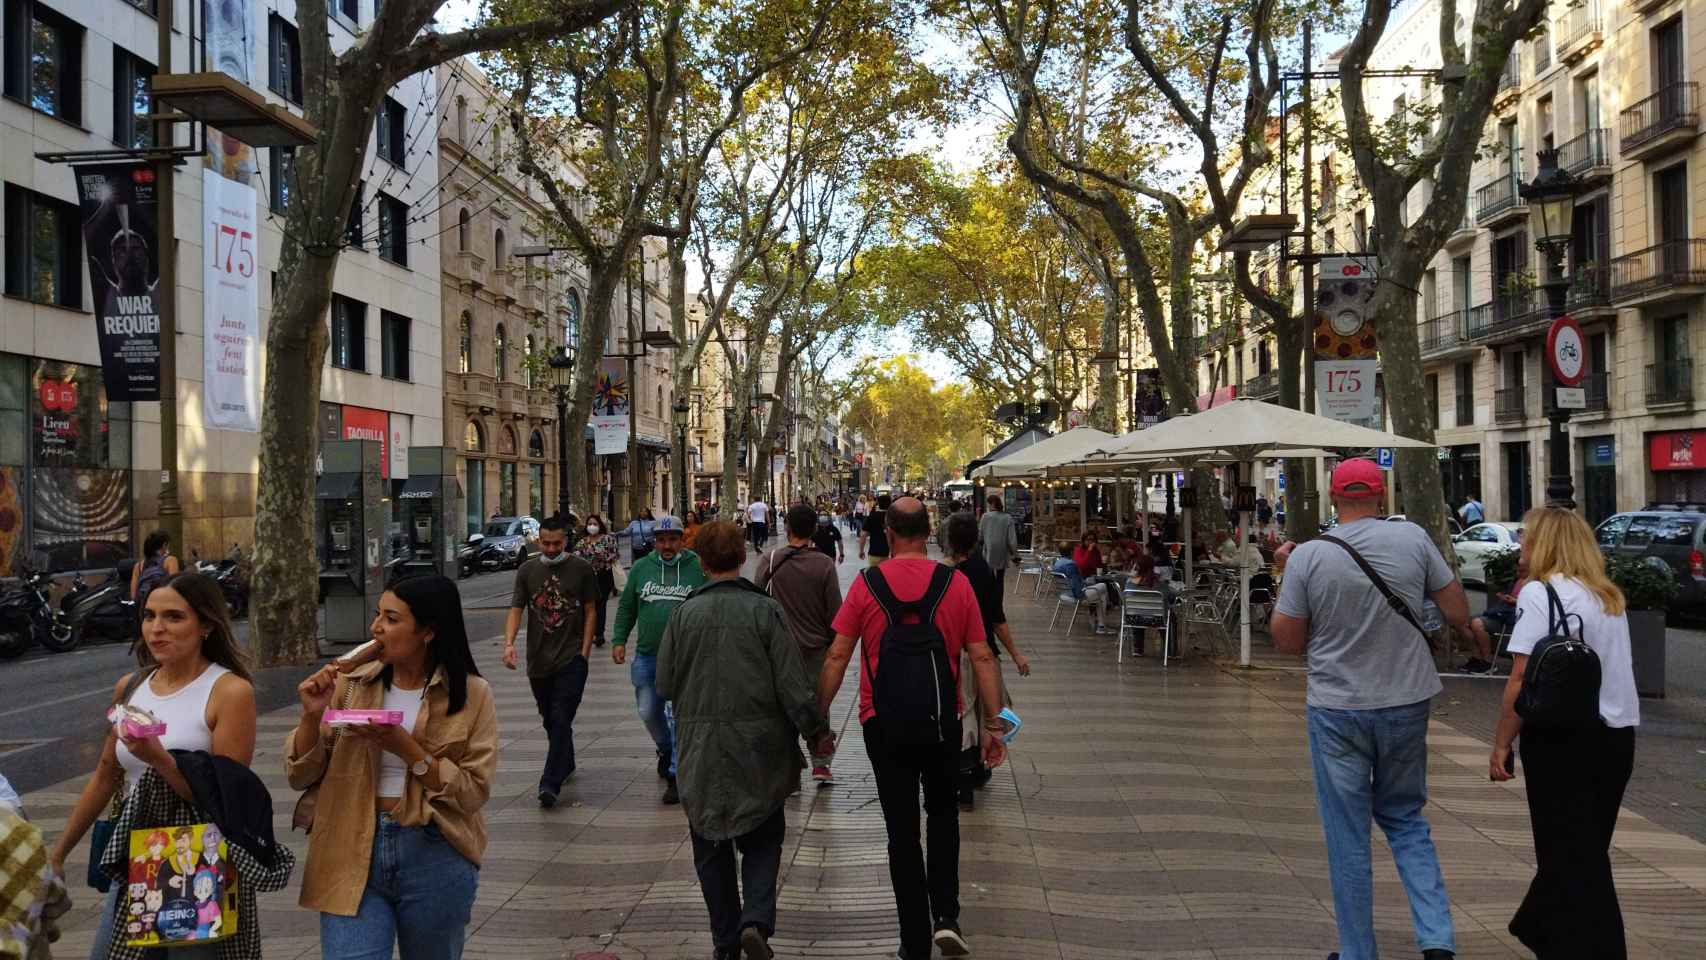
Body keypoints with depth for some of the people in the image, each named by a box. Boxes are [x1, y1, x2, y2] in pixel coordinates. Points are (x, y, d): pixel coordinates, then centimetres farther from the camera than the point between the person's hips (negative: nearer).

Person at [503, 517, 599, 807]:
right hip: (538, 659, 4)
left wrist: (584, 651, -4)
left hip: (571, 659, -4)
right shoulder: (527, 570, 6)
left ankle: (550, 783, -13)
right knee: (549, 719, 17)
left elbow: (590, 612, 3)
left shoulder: (582, 569, -1)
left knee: (561, 719, -11)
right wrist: (509, 643, -15)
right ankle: (566, 764, 38)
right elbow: (516, 609, 1)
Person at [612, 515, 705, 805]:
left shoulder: (698, 568, -2)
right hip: (647, 655, 4)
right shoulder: (641, 567, 7)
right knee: (648, 712, 14)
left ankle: (676, 775, 1)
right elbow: (626, 607, 14)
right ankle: (666, 749, 43)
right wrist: (619, 640, 7)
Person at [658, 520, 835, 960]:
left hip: (700, 748, 2)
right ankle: (756, 920, -7)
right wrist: (817, 732, 1)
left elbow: (664, 684, 2)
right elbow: (793, 682, -11)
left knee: (711, 848, 14)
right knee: (762, 839, 13)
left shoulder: (683, 613, -4)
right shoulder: (765, 610, -10)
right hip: (758, 747, -1)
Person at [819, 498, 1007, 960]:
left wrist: (818, 717, 2)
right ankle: (946, 916, 10)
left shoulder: (866, 584, -6)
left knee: (902, 830, 9)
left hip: (884, 724, -1)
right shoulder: (956, 583, -5)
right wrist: (994, 724, 2)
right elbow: (982, 658, -4)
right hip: (942, 720, 1)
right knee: (942, 813, 23)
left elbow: (836, 657, -7)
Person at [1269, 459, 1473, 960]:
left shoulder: (1307, 556, -11)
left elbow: (1287, 641, -5)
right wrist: (1467, 630, 23)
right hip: (1407, 704, 2)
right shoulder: (1412, 538, -6)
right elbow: (1458, 613, 0)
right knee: (1404, 818, 21)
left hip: (1337, 711, -2)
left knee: (1348, 838, 9)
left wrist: (1285, 576, 6)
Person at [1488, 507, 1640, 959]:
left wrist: (1501, 744, -10)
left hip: (1563, 739, -7)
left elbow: (1523, 679, -16)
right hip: (1618, 735, 7)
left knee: (1568, 854, 3)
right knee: (1589, 849, 19)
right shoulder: (1610, 595, 10)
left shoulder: (1539, 593, -11)